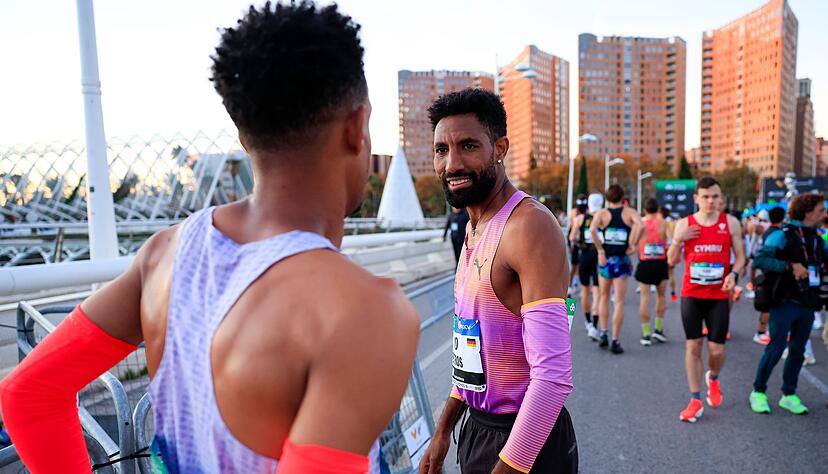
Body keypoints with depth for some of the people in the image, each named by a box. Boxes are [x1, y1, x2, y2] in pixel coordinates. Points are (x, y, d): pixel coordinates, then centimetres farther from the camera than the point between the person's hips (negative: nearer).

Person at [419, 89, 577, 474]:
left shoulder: (530, 226, -22)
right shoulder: (475, 228, 6)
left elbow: (553, 377, -27)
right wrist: (443, 431, 13)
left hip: (524, 442, -8)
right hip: (476, 428, 8)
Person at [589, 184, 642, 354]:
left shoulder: (601, 213, 0)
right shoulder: (629, 212, 1)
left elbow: (592, 229, -20)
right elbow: (639, 225, -20)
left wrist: (600, 250, -12)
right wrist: (631, 245, -10)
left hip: (605, 259, 1)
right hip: (622, 260, -1)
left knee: (604, 297, 20)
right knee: (619, 301, 3)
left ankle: (603, 334, 15)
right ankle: (615, 341, 2)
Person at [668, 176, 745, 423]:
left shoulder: (730, 222, 2)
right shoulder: (684, 224, 1)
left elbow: (740, 256, 6)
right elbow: (672, 261, 4)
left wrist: (733, 274, -14)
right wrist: (677, 239, -13)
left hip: (719, 296, 0)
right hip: (691, 295, 0)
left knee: (717, 350, 1)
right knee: (693, 346, 3)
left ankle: (713, 378, 37)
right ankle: (695, 401, 13)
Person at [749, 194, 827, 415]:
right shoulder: (783, 235, -11)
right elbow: (760, 259, -21)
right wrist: (790, 266, -27)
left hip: (808, 304, 7)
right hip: (785, 303, -7)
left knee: (798, 351, 12)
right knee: (776, 348, -5)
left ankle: (789, 395, 23)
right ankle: (758, 392, 10)